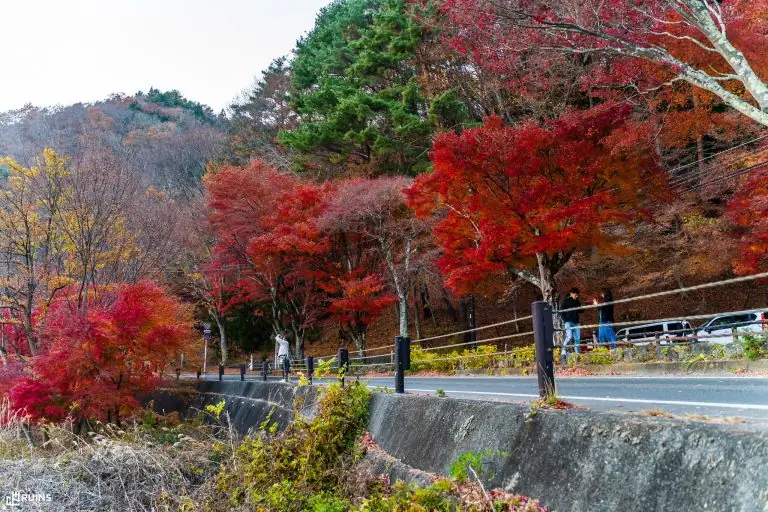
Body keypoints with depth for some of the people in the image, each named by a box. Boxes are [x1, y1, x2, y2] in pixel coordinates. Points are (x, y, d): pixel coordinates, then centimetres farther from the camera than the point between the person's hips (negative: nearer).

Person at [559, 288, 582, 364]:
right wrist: (565, 321, -11)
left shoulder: (577, 301, 15)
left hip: (576, 323, 6)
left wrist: (580, 307, -4)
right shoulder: (565, 301, 0)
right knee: (569, 336, -22)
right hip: (568, 322, -6)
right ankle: (564, 352, -12)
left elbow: (581, 311, 18)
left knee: (577, 339, 2)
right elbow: (561, 312, -3)